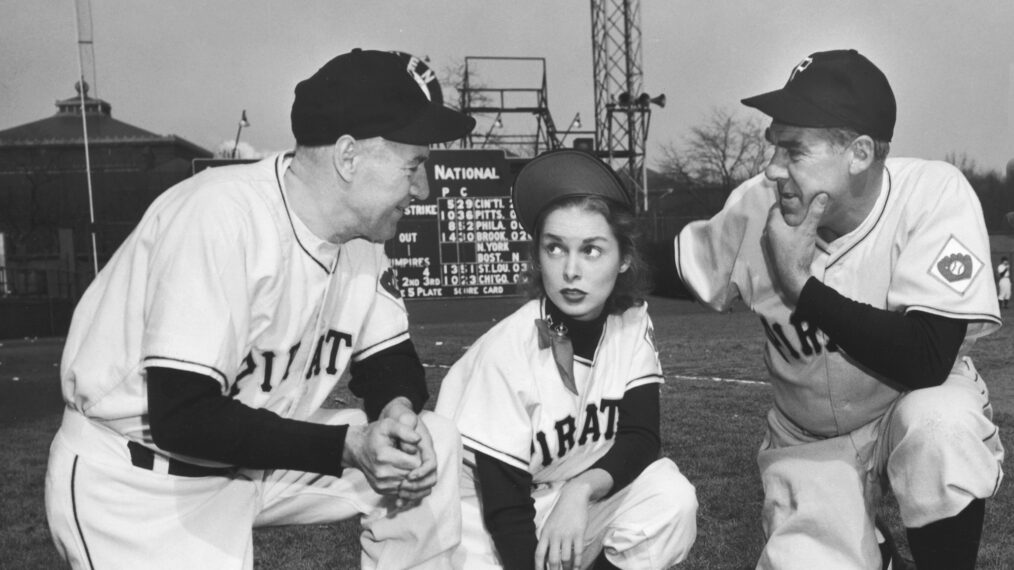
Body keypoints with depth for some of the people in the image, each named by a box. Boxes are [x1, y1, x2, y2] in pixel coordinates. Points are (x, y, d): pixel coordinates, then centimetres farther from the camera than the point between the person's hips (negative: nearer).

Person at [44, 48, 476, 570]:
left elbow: (389, 357, 6)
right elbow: (181, 416, -31)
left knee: (432, 447, -4)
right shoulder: (220, 214, -28)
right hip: (134, 480, -7)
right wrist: (350, 447, -30)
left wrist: (399, 409, -17)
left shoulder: (359, 234, -6)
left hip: (258, 454, 7)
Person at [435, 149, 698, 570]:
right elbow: (505, 508, -22)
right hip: (488, 523, -3)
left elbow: (640, 437, -14)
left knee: (672, 499, -21)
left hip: (579, 507, 3)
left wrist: (581, 489, -32)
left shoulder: (631, 324, -11)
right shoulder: (506, 350, -25)